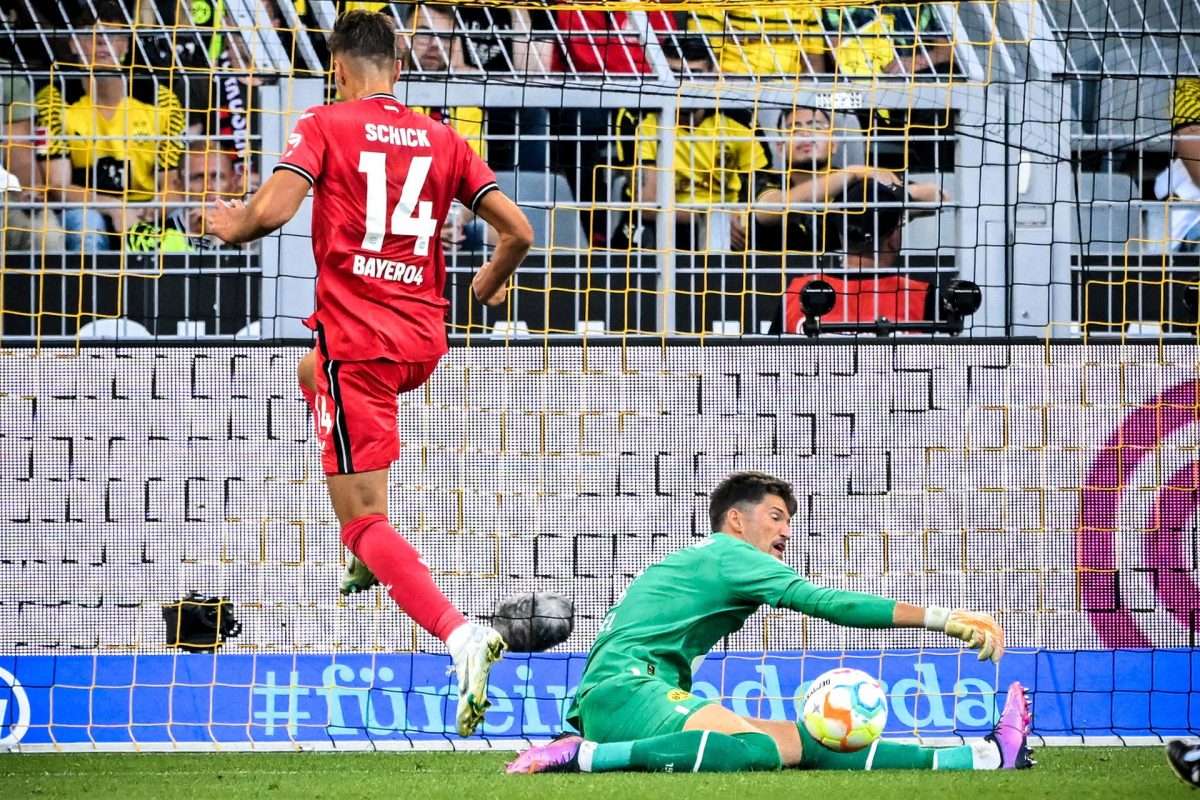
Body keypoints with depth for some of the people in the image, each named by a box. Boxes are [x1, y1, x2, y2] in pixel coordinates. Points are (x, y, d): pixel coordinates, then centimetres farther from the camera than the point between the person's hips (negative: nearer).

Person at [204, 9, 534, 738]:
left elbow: (271, 211, -17)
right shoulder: (442, 139, 8)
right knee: (315, 373, 39)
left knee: (363, 523, -5)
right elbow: (517, 231, 4)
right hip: (424, 339, 6)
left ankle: (459, 633, -29)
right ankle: (371, 550, 30)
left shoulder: (325, 125, -4)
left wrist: (231, 225, 6)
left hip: (357, 335, -6)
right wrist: (490, 285, 25)